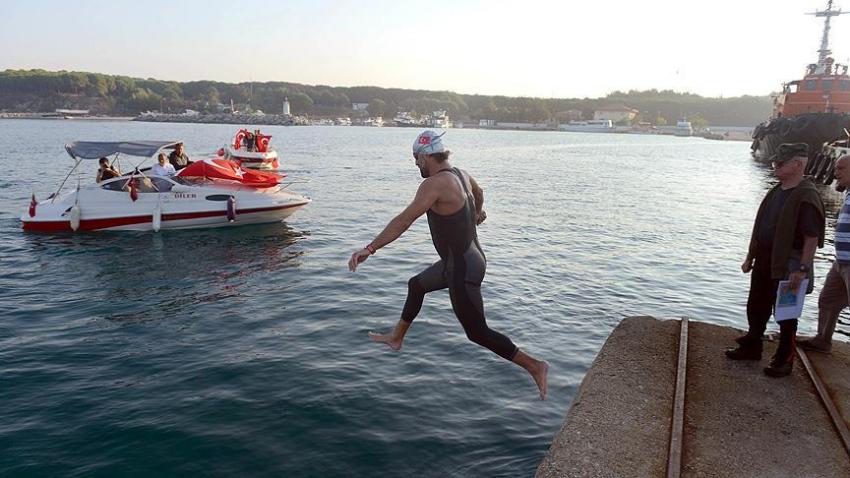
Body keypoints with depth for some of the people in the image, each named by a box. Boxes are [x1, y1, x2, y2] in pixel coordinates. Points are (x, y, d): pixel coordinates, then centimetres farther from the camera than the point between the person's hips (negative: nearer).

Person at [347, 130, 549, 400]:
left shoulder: (435, 184, -22)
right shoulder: (461, 174, 5)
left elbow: (404, 220, -28)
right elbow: (478, 192, 28)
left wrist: (370, 249, -27)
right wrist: (477, 212, 49)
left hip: (462, 269, -10)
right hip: (469, 258, 10)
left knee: (477, 332, 1)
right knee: (416, 285, 27)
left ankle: (534, 366, 8)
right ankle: (396, 338, 44)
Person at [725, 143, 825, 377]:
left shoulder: (806, 197, -17)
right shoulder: (775, 192, 10)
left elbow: (812, 237, -21)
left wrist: (802, 269, -24)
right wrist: (750, 257, 16)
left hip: (788, 267, -8)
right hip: (764, 263, 8)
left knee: (786, 315, 5)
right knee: (756, 308, 17)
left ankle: (784, 361, 19)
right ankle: (751, 347, 34)